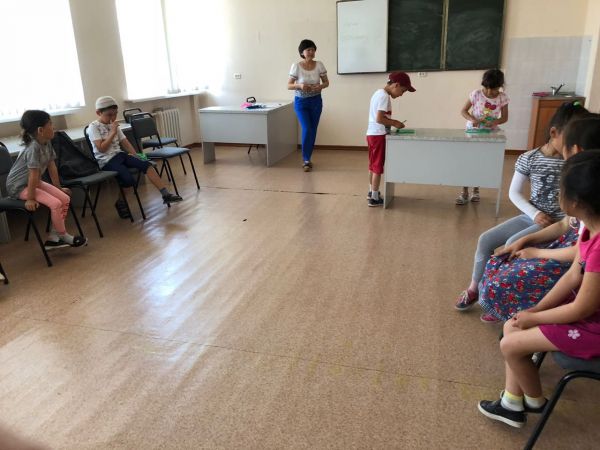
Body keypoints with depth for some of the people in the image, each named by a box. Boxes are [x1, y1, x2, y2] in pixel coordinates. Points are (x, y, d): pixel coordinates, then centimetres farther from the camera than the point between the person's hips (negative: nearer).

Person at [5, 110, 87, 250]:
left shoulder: (47, 144, -2)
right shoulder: (33, 148, -28)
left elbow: (52, 167, 5)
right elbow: (34, 175, -27)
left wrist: (58, 188, 9)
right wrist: (30, 198, -24)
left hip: (35, 182, 9)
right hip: (19, 186, -9)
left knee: (65, 199, -2)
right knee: (55, 203, -21)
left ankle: (53, 238, 5)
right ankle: (63, 237, -1)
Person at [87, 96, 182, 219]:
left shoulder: (114, 125, 16)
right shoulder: (93, 127, -5)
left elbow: (125, 142, 15)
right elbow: (101, 148, -14)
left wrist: (136, 156, 3)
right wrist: (113, 133, -13)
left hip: (119, 155, 7)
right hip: (106, 160, -7)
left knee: (146, 165, -15)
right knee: (129, 180, -28)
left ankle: (165, 194, -18)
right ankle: (120, 202, 2)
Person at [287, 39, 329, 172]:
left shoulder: (319, 65, -4)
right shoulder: (296, 66, -10)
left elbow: (326, 82, 5)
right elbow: (289, 85, -6)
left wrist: (320, 86, -17)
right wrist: (299, 86, -26)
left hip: (316, 101, 3)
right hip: (300, 102, -3)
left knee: (313, 131, 8)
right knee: (307, 130, -12)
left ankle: (307, 159, 25)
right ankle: (306, 160, 3)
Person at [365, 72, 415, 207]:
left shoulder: (378, 93, 14)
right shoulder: (385, 96, -16)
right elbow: (379, 119, -23)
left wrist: (392, 121, 10)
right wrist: (394, 123, -13)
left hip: (372, 133, 10)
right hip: (378, 135, -10)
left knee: (373, 165, 18)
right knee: (378, 166, -3)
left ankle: (371, 192, 30)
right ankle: (374, 198, 1)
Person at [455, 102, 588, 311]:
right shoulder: (529, 158, -4)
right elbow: (514, 193, 0)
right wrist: (534, 214, -12)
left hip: (557, 222, -4)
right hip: (531, 216, 4)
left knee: (513, 244, -26)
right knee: (486, 239, -8)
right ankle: (474, 288, 10)